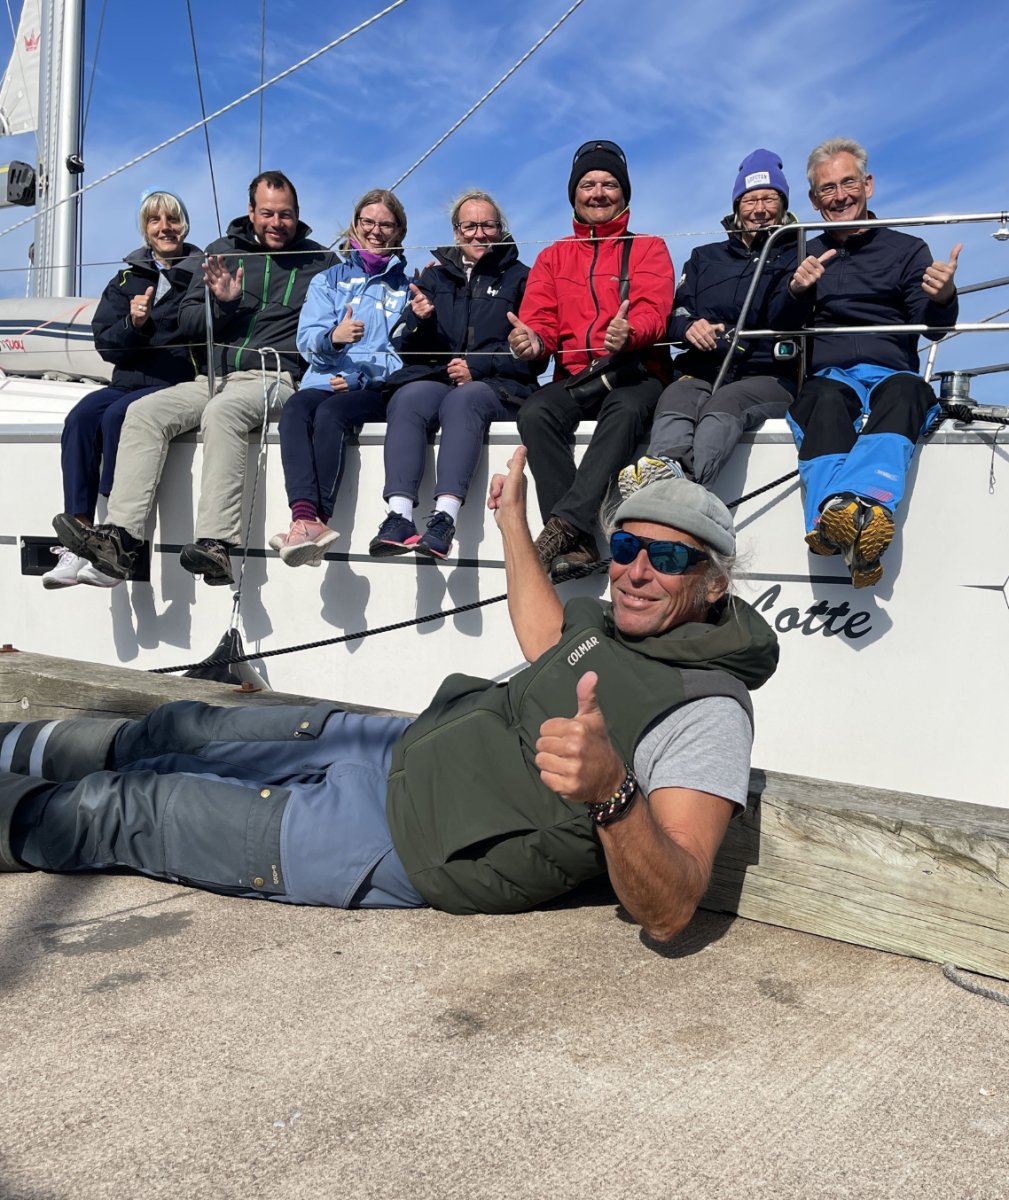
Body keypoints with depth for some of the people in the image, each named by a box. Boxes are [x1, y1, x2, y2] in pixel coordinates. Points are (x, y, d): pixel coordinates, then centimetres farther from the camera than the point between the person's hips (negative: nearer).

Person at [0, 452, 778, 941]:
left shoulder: (707, 712, -24)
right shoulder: (623, 623, 2)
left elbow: (669, 913, -32)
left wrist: (613, 791, -50)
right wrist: (513, 519, 28)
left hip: (405, 847, -8)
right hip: (407, 746, 8)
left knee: (130, 812, 4)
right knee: (180, 733, 20)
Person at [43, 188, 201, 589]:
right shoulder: (127, 278, 20)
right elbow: (104, 342, 11)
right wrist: (133, 324, -7)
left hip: (178, 385, -4)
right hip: (128, 382, 4)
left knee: (117, 416, -32)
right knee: (80, 417, -26)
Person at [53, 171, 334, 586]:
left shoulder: (319, 261, 12)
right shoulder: (222, 252, 19)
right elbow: (186, 323, 16)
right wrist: (222, 302, -3)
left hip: (271, 378, -4)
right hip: (213, 379, 5)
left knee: (222, 411, -37)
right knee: (144, 411, -20)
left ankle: (217, 544, -45)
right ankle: (121, 538, -28)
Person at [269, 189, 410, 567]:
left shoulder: (406, 285, 19)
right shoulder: (330, 279, 24)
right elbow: (307, 338, 8)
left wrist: (362, 377, -8)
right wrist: (333, 336, -15)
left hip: (378, 389, -2)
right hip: (325, 380, 2)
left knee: (330, 412, -35)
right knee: (295, 409, -32)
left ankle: (315, 521, -41)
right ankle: (305, 517, -48)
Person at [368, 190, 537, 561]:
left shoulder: (520, 278, 15)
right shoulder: (435, 275, 24)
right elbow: (410, 351, 19)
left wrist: (479, 365, -10)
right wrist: (420, 321, -2)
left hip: (496, 387, -2)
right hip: (433, 377, 3)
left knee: (462, 401, -37)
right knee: (407, 400, -31)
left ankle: (445, 516, -53)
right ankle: (399, 514, -47)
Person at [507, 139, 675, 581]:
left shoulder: (648, 248, 14)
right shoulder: (553, 256, 22)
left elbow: (653, 312, -3)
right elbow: (539, 319, 10)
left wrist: (628, 334, -29)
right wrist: (531, 340, -17)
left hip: (634, 374, -2)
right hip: (573, 379, 2)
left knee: (626, 411, -37)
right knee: (534, 413, -30)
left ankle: (562, 524, -44)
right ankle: (577, 544, -37)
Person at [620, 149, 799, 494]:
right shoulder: (705, 258, 27)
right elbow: (674, 315, 17)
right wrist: (689, 327, -6)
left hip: (769, 378, -2)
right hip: (702, 374, 3)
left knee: (723, 404, -37)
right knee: (675, 399, -33)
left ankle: (683, 483, -65)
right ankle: (665, 470, -65)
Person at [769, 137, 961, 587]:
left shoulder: (908, 249, 19)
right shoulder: (805, 255, 24)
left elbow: (933, 328, 7)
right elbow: (780, 327, 13)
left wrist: (943, 298, -18)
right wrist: (797, 289, -10)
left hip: (892, 376, 0)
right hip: (827, 378, 0)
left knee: (903, 392, -37)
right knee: (827, 400, -37)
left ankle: (843, 515, -65)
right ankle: (859, 542, -61)